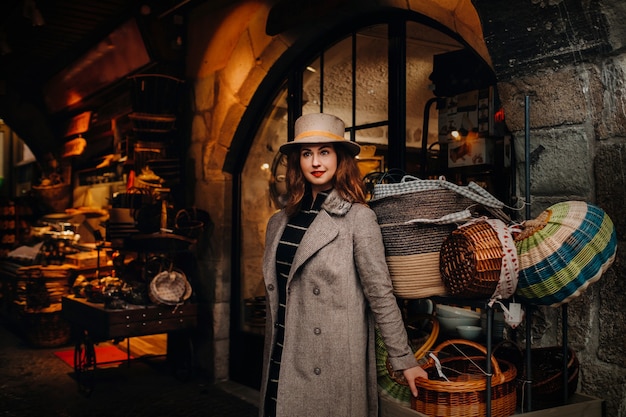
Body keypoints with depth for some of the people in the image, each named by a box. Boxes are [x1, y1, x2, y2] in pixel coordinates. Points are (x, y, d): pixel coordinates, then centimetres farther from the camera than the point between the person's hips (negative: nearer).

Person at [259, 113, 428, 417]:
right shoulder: (280, 222, 8)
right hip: (281, 361, 5)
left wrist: (403, 360, -8)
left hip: (332, 365, -5)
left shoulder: (357, 217, -8)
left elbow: (380, 293, -9)